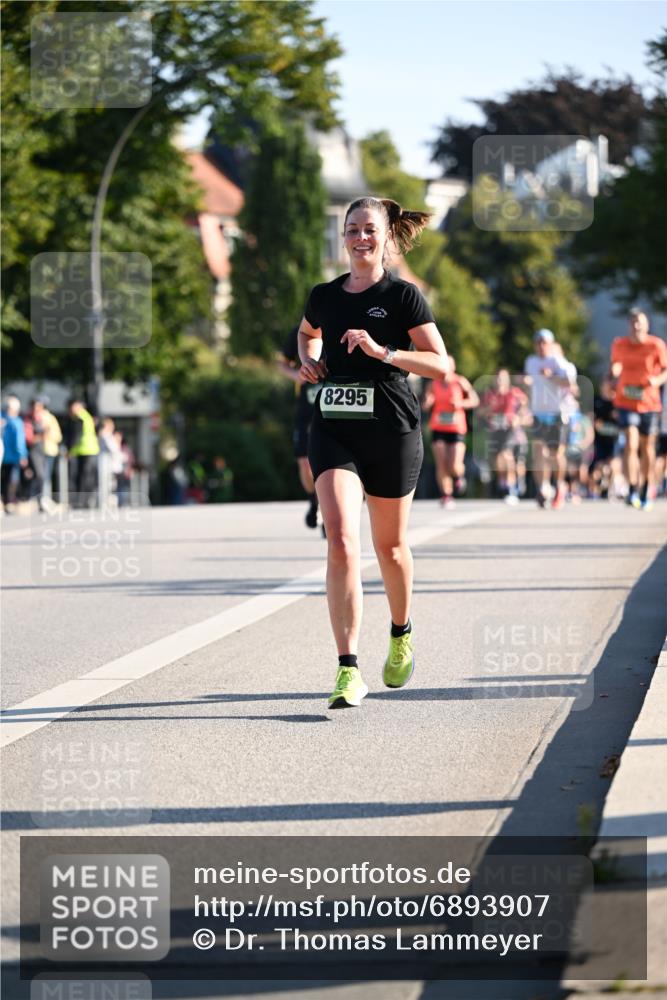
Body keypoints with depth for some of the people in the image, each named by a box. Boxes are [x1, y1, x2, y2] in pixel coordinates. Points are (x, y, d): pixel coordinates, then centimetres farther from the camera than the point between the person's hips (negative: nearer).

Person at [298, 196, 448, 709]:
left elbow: (440, 364, -8)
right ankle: (349, 671, -20)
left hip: (391, 432, -2)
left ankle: (402, 634, 43)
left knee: (389, 546, 13)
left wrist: (382, 351, -20)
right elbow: (307, 334, 32)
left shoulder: (404, 295, -3)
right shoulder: (324, 296, 9)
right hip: (334, 430, 2)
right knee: (341, 541, -16)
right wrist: (308, 360, 10)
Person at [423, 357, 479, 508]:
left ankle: (459, 476, 24)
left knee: (454, 466, -11)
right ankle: (446, 496, 1)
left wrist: (461, 403, -15)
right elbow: (425, 407, 10)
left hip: (456, 429, -2)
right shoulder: (434, 384, 5)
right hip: (438, 429, 2)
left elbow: (475, 400, 2)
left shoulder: (460, 382, -2)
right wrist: (428, 402, -13)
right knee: (441, 465, -8)